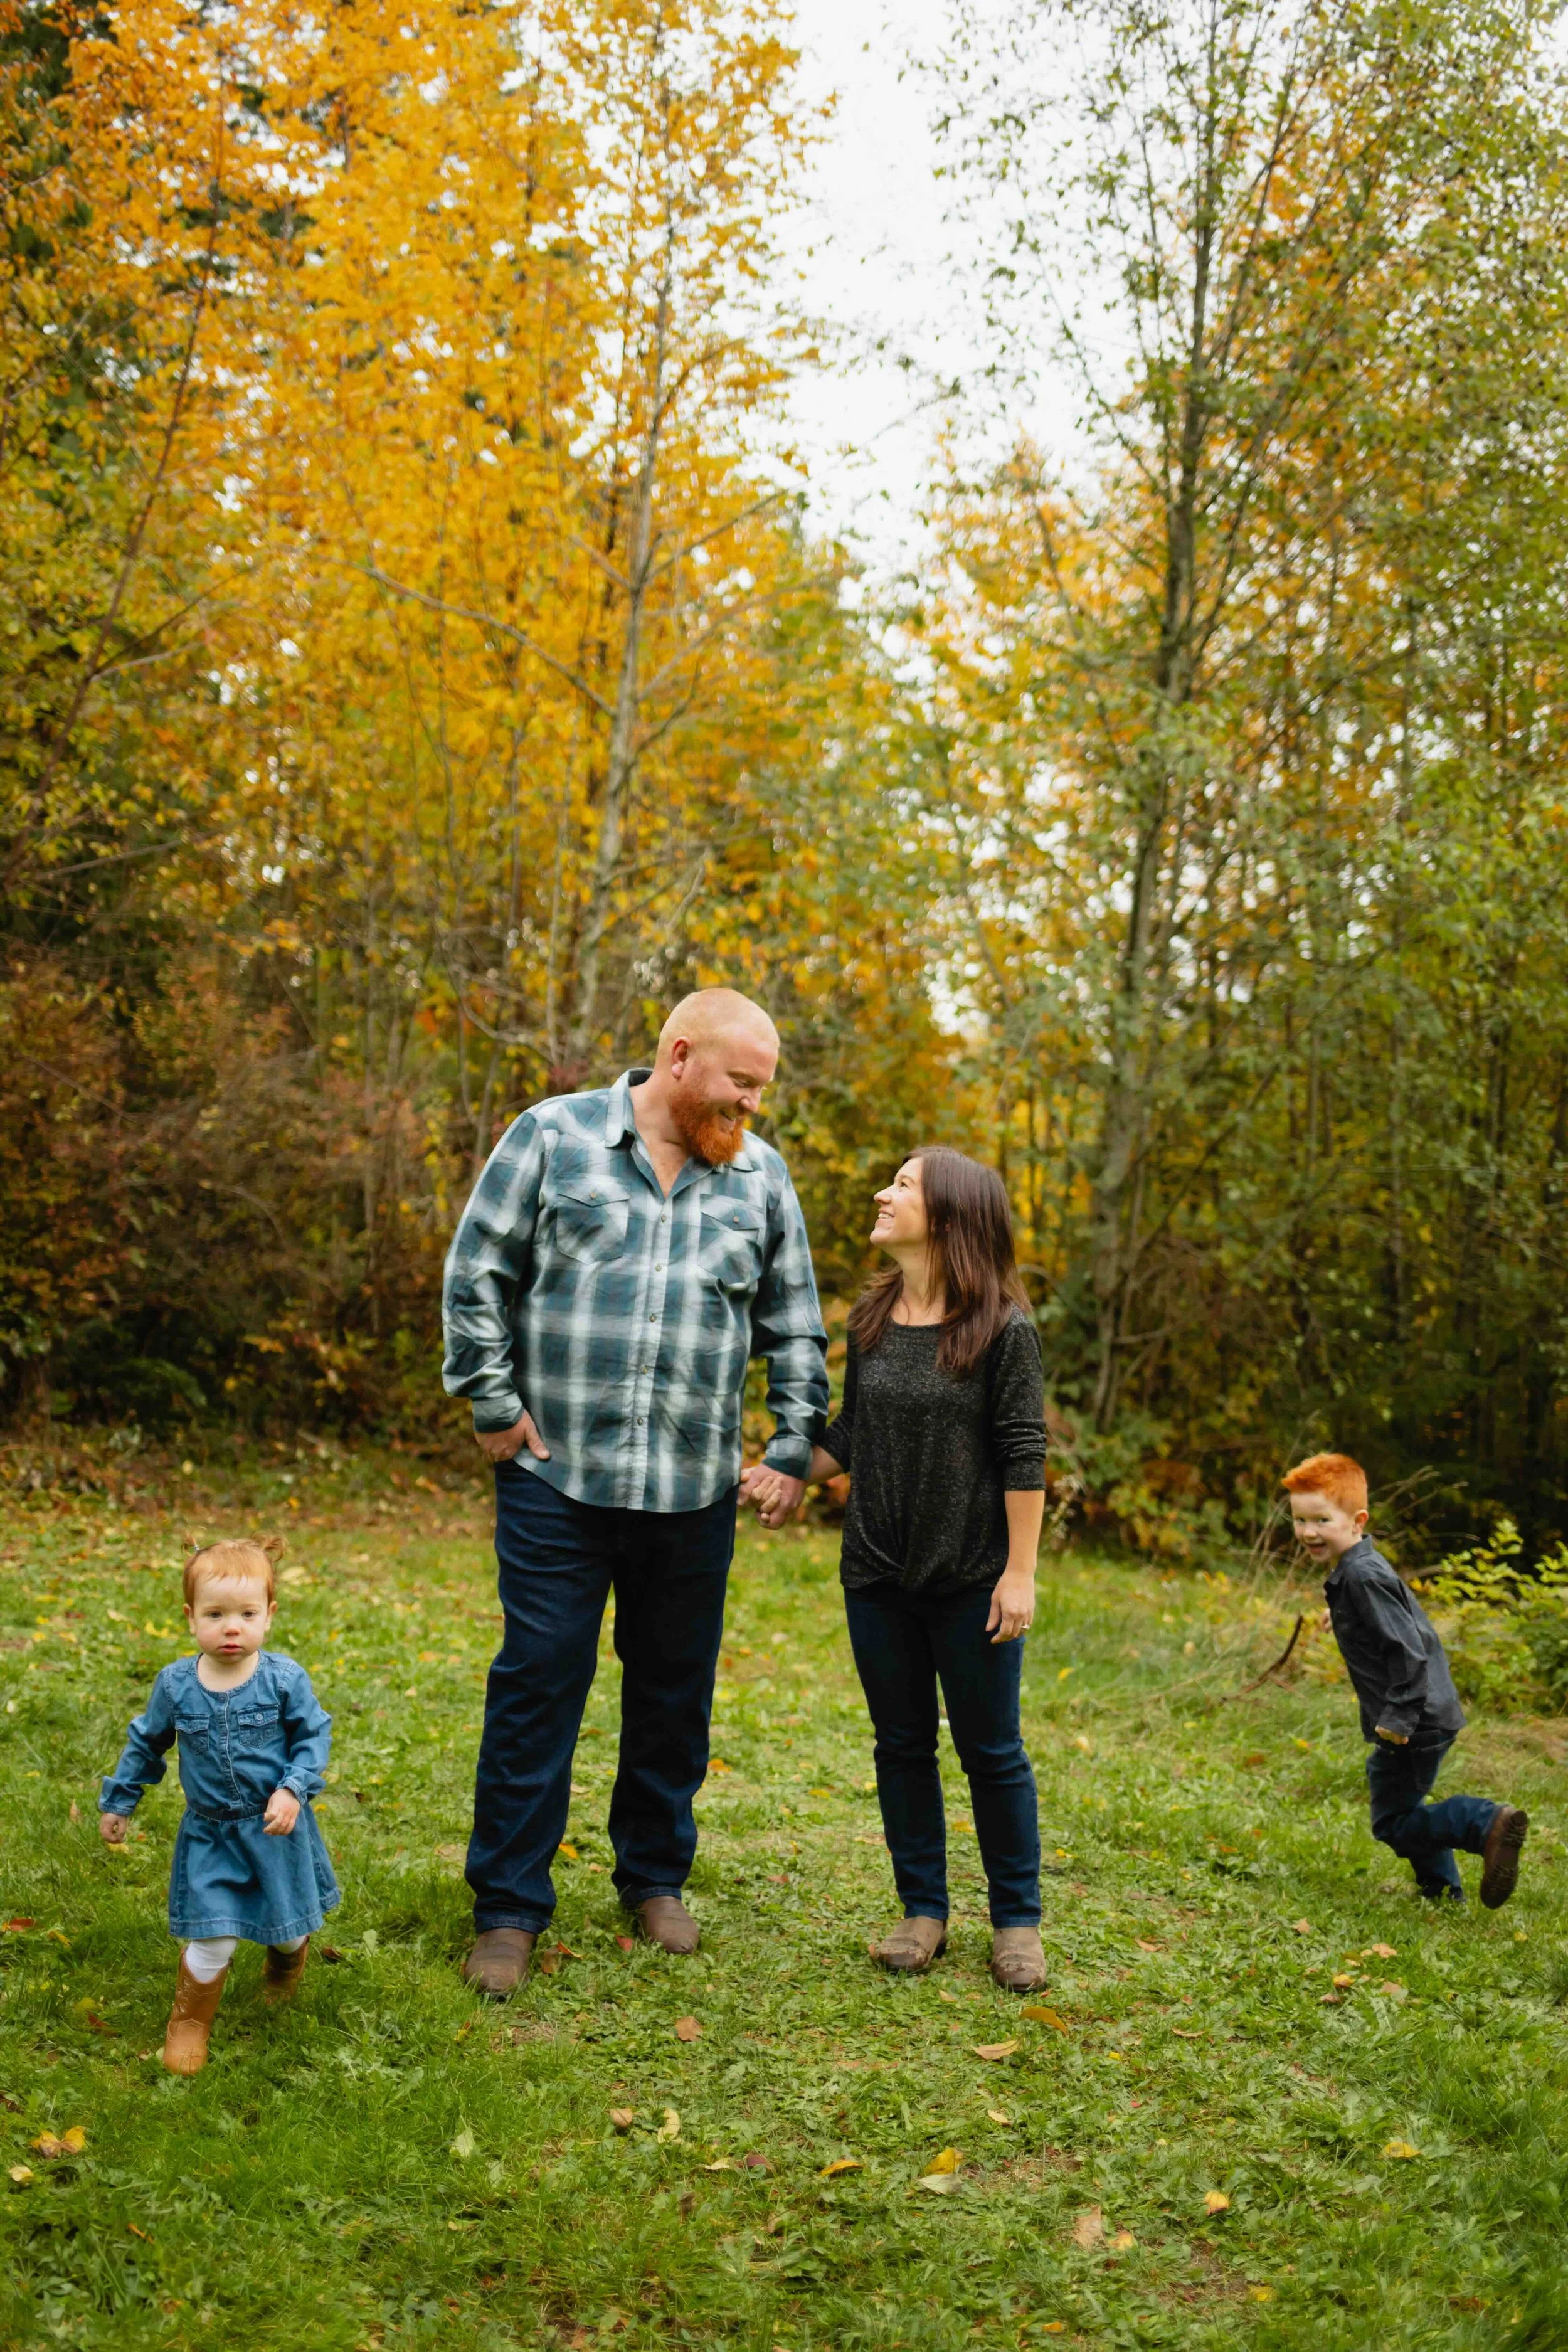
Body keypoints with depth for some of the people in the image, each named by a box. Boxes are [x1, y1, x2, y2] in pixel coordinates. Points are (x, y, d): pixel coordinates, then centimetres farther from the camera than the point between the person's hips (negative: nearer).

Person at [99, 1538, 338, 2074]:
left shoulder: (284, 1680, -16)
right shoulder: (175, 1684, -10)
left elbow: (315, 1735, -6)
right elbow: (145, 1743, 6)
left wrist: (294, 1790, -19)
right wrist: (117, 1803, 14)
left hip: (276, 1828, 0)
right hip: (210, 1834, 0)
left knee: (289, 1925, 16)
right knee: (213, 1942, -6)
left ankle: (286, 1960, 53)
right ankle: (189, 2024, 21)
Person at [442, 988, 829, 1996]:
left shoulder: (760, 1174, 9)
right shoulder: (554, 1136, -1)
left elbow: (795, 1325, 15)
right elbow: (477, 1274, 1)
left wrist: (794, 1446, 9)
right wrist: (496, 1408, -4)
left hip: (696, 1492, 3)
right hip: (558, 1478, -3)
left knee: (675, 1691, 13)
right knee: (538, 1685, 0)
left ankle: (657, 1877, 31)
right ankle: (509, 1906, 13)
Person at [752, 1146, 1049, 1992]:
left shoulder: (1002, 1330, -11)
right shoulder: (871, 1317, 5)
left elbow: (1023, 1458, -10)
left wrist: (1020, 1573, -12)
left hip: (971, 1580, -5)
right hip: (878, 1575, 5)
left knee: (991, 1751, 7)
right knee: (902, 1745, 13)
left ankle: (1017, 1921, 22)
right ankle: (923, 1912, 26)